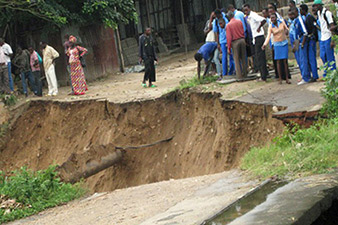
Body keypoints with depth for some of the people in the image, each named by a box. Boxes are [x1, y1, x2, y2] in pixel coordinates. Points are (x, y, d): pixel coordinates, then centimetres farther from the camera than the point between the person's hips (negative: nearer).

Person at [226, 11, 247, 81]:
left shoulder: (228, 25, -10)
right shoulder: (239, 21, 1)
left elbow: (229, 37, -10)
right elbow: (243, 31, 10)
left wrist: (229, 48, -3)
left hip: (235, 42, -4)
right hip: (242, 40, 4)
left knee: (237, 60, 2)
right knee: (243, 58, 13)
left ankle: (239, 76, 0)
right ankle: (245, 74, 20)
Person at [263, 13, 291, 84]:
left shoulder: (282, 22, 0)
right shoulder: (270, 27, -5)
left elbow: (287, 29, 14)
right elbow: (268, 36, -15)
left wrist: (287, 30, -11)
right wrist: (265, 44, -30)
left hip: (284, 43, 1)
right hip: (277, 44, -1)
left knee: (285, 60, -2)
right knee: (278, 61, -2)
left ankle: (287, 78, 2)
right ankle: (280, 79, 3)